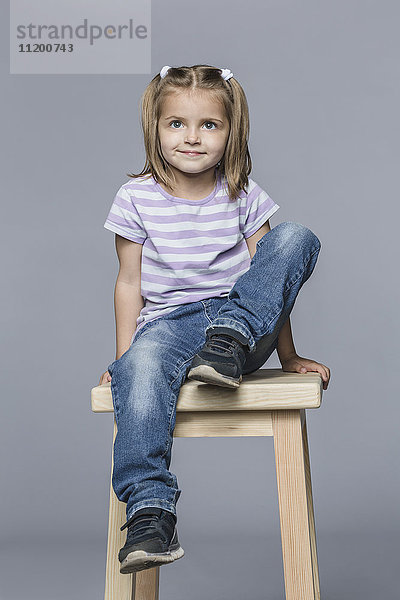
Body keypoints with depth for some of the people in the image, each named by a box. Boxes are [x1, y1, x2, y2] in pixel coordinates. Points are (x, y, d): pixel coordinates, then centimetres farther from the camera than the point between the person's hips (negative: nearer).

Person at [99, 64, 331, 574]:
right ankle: (150, 510, -40)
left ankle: (230, 342, -29)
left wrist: (288, 357, 5)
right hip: (169, 323, -1)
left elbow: (268, 276, 7)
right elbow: (130, 281, 5)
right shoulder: (137, 198, 2)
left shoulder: (244, 196, 5)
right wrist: (122, 356, 1)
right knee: (141, 369, -38)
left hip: (242, 315, 2)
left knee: (297, 238, -18)